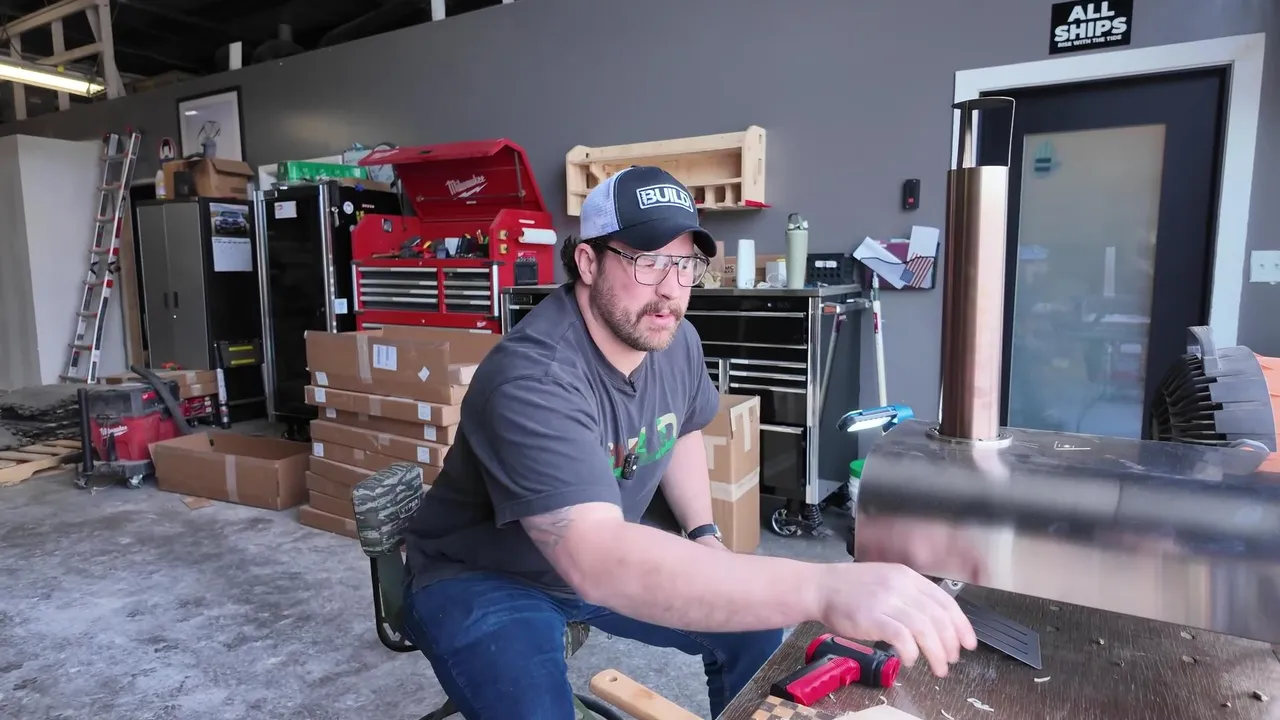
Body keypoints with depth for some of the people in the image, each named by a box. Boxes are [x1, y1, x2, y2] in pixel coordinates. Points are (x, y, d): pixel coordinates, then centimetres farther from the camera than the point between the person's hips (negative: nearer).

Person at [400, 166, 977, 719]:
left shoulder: (675, 340, -9)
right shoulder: (533, 378, -35)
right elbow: (598, 560, -48)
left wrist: (704, 534, -2)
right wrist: (823, 589, -56)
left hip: (600, 556, 7)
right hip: (481, 581, -6)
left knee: (754, 625, 3)